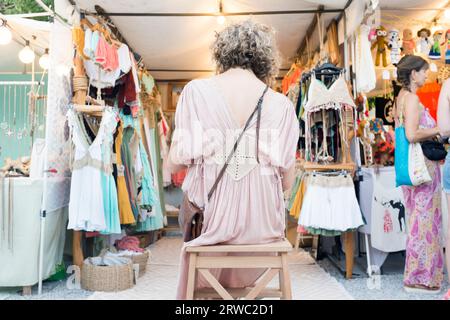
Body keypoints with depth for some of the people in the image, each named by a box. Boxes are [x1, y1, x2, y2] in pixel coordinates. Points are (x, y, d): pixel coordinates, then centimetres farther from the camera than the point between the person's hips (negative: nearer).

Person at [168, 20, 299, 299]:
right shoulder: (281, 103, 0)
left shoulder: (196, 91, -3)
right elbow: (288, 181, 0)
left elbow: (175, 163, -3)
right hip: (263, 225, 2)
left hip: (210, 217, -1)